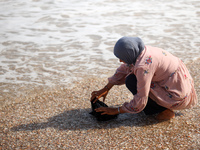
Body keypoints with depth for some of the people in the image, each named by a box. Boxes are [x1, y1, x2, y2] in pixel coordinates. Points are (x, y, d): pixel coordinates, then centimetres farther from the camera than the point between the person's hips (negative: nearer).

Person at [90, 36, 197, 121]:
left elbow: (140, 101, -23)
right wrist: (105, 89, 13)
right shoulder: (141, 51, -2)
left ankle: (166, 110, -4)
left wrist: (117, 110, -10)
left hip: (178, 97, -9)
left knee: (131, 81, -11)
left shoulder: (144, 65, -28)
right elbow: (124, 69, 14)